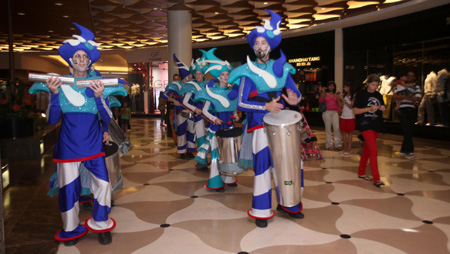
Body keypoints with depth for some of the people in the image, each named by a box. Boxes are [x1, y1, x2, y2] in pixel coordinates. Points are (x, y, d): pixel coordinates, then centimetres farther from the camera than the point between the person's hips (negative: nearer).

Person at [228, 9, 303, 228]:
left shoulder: (281, 68, 9)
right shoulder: (248, 72, -1)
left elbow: (296, 93, 9)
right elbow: (241, 103, -7)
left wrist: (294, 99, -16)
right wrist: (266, 106, -19)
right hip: (260, 124, -4)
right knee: (263, 164, -5)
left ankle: (288, 204, 26)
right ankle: (261, 211, 6)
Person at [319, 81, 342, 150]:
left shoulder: (335, 95, 16)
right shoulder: (325, 94, 6)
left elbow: (338, 104, 17)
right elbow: (320, 101, -9)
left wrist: (339, 112, 7)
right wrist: (323, 92, -13)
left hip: (335, 112, 2)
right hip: (327, 112, -2)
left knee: (337, 128, -6)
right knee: (328, 128, 0)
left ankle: (338, 144, 2)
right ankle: (329, 145, 5)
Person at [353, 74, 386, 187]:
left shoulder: (379, 96, 12)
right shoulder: (361, 94, -5)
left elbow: (382, 110, 19)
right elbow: (355, 111, -9)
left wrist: (382, 109, -5)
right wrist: (369, 108, -19)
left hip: (376, 126, 6)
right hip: (365, 125, -6)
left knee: (367, 149, 14)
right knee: (373, 150, -14)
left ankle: (361, 173, 27)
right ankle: (376, 179, -14)